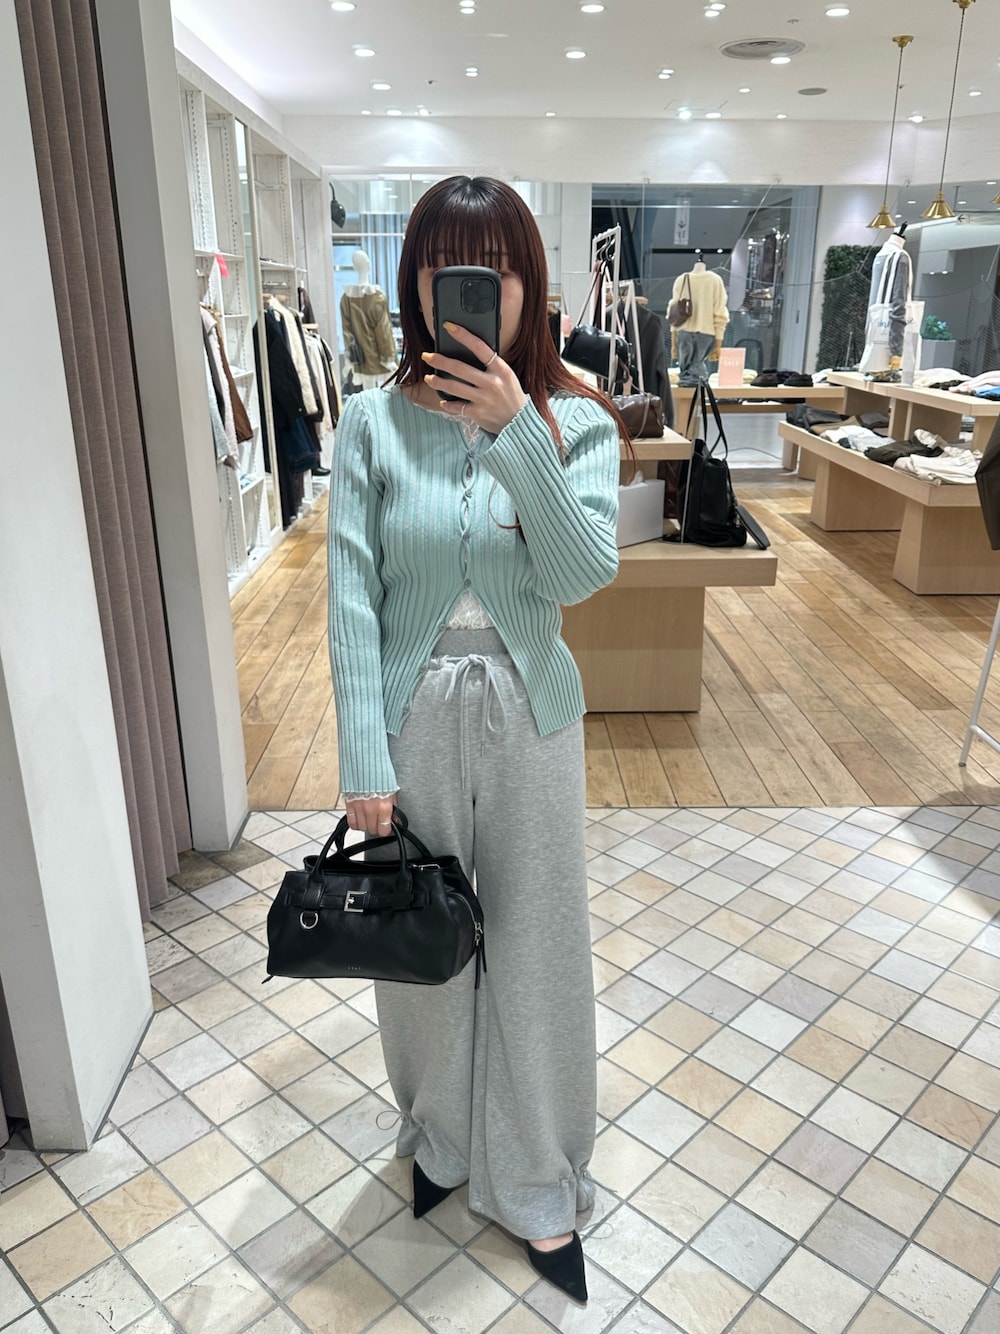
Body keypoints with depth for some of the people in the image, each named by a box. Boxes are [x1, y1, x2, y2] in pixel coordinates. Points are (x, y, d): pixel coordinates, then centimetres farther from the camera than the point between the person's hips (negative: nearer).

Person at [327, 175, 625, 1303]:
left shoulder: (575, 422, -4)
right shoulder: (375, 421, -6)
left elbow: (585, 574, -17)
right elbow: (352, 594, -8)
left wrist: (517, 438, -28)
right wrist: (364, 760, -11)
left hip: (528, 717, 0)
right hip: (415, 713, 0)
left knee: (534, 947, 11)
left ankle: (536, 1188, 36)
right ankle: (439, 1141, 46)